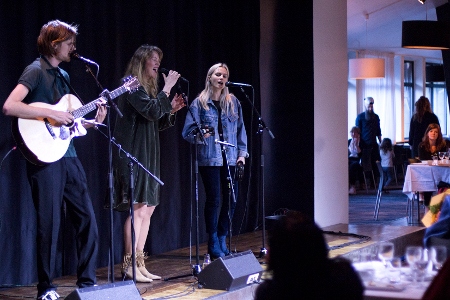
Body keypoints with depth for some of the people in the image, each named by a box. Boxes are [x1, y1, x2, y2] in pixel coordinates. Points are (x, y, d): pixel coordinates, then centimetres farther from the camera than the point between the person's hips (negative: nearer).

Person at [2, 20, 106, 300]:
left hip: (68, 154, 8)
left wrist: (94, 121, 6)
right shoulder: (36, 71, -8)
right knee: (50, 223, -3)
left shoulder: (63, 75, 17)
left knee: (87, 217, 8)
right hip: (45, 158, -8)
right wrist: (52, 114, -23)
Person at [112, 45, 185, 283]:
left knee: (147, 208, 7)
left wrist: (171, 110, 7)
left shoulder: (148, 87, 20)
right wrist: (167, 89, -13)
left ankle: (139, 263, 11)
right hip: (132, 154, -10)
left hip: (147, 155, 10)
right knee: (138, 208, -12)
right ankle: (129, 266, -8)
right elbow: (151, 111, -20)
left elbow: (157, 124, 21)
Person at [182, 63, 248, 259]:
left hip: (230, 159, 4)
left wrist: (242, 152, 7)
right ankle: (214, 244, 8)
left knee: (231, 200, 3)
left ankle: (222, 241, 19)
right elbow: (188, 132, -3)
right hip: (209, 159, -4)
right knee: (214, 200, -4)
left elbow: (240, 129, 14)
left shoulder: (233, 102, 11)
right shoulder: (199, 103, -1)